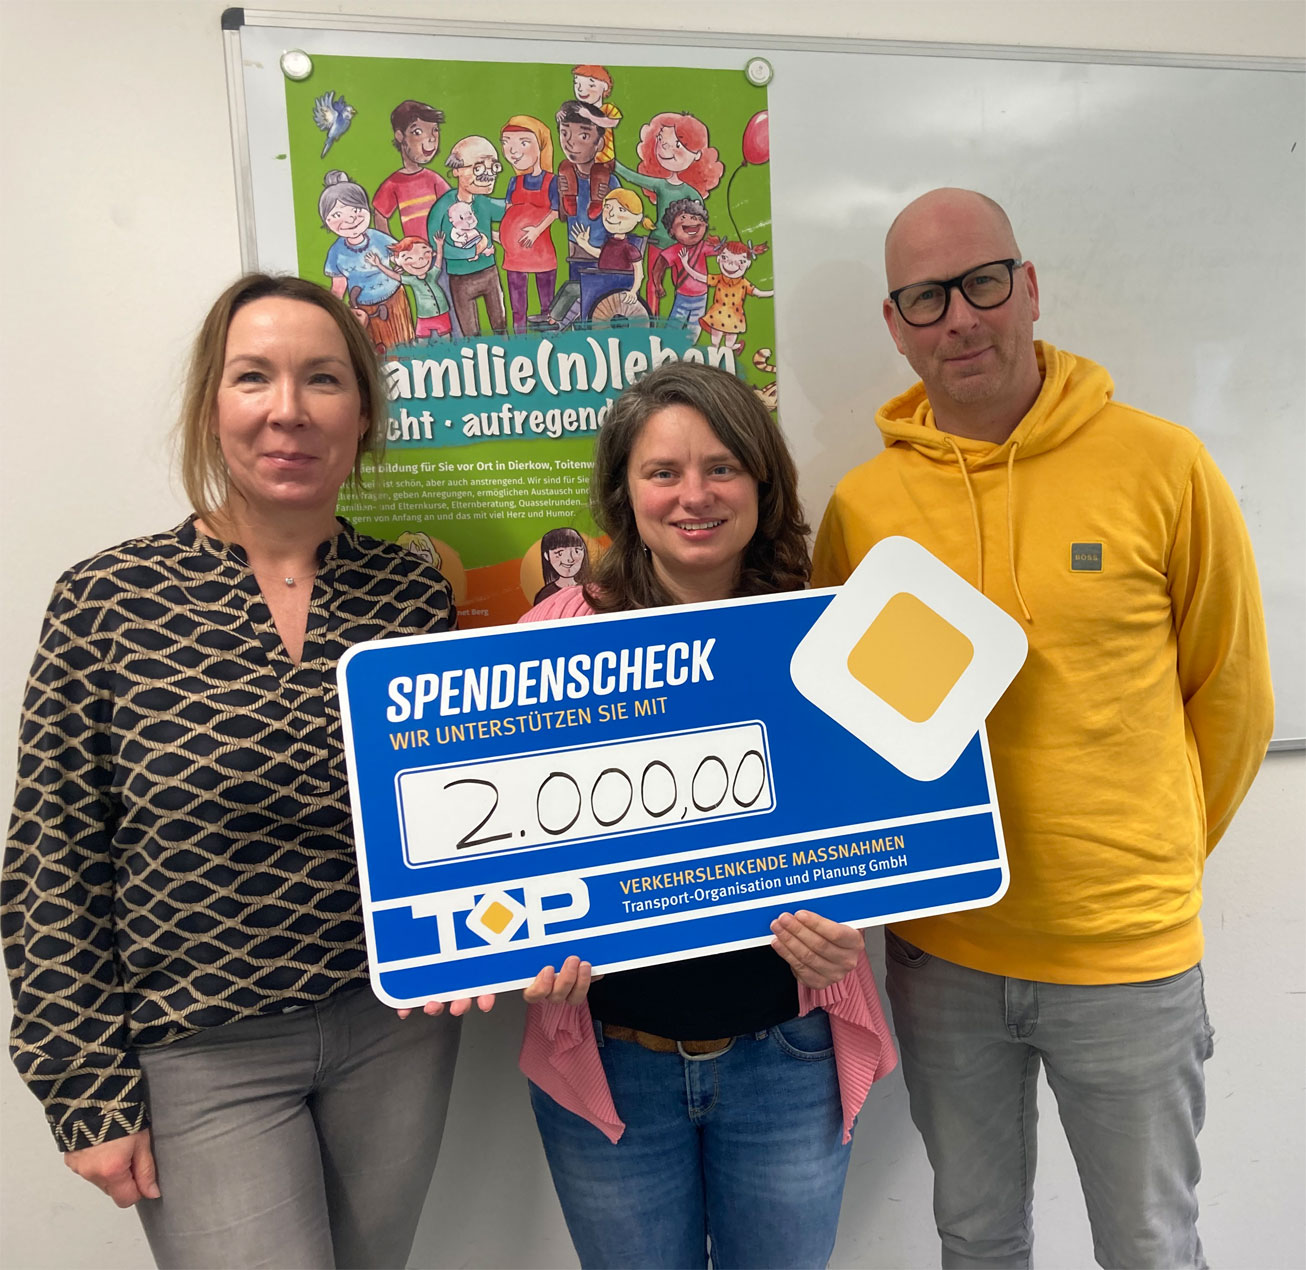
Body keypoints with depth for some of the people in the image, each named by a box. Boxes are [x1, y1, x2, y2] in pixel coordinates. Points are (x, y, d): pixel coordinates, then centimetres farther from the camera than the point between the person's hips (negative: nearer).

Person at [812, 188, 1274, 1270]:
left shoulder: (1161, 467, -9)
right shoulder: (861, 505, -5)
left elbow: (1231, 695, 1)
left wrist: (1153, 867, 5)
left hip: (1130, 955, -1)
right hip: (941, 952, 2)